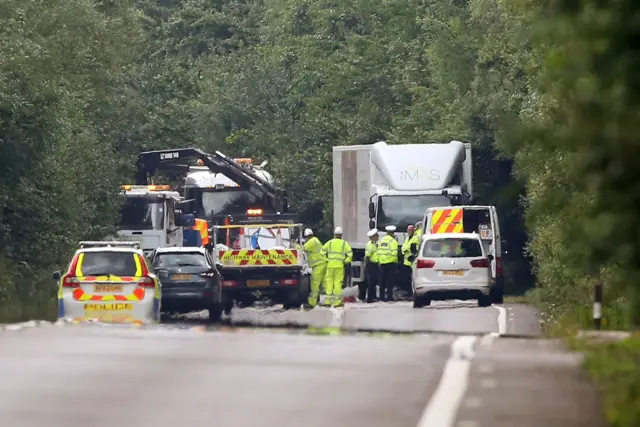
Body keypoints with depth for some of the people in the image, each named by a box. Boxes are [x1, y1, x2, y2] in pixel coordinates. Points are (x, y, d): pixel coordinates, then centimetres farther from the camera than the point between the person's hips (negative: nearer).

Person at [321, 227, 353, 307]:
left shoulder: (330, 243, 6)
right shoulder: (344, 243, 5)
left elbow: (322, 252, 1)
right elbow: (350, 254, -2)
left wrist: (326, 260, 10)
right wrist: (346, 262, 8)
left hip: (330, 265, 1)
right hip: (340, 266, -1)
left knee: (329, 282, 7)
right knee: (338, 282, 1)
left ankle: (328, 300, 4)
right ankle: (337, 301, -1)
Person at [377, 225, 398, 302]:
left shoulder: (381, 240, 11)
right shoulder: (393, 241, -8)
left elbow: (379, 251, 10)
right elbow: (394, 252, -15)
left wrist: (379, 260, 14)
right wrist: (395, 261, -4)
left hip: (382, 262, 6)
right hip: (390, 262, -5)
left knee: (382, 281, 10)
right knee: (390, 280, -3)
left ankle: (382, 296, 11)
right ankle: (389, 296, -6)